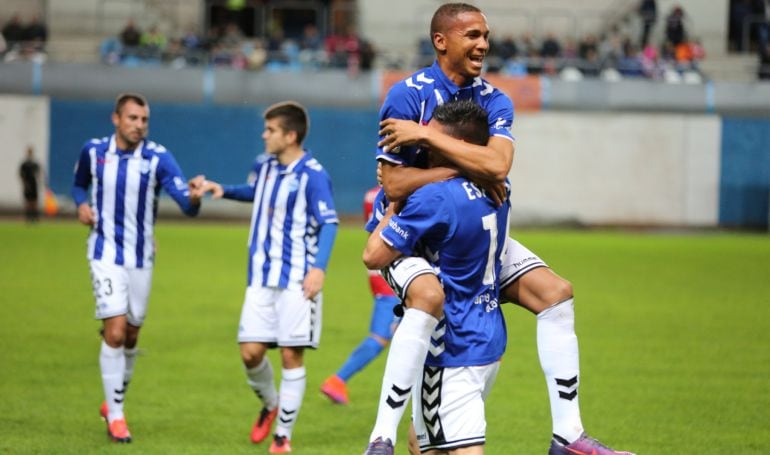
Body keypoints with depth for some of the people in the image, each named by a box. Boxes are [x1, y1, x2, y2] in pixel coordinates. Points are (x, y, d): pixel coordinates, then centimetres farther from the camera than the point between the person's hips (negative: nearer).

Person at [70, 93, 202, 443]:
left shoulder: (158, 158, -9)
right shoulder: (93, 151, -3)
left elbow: (186, 205, -18)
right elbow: (79, 184, 18)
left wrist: (193, 198, -42)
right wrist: (81, 205, -3)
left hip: (141, 256, 1)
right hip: (105, 253, -1)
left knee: (130, 336, 11)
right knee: (115, 332, -13)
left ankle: (113, 402, 33)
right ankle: (115, 415, -4)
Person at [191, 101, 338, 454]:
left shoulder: (312, 175, -12)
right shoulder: (265, 166, 9)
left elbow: (329, 223, -16)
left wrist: (319, 268, -27)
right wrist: (222, 190, 19)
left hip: (297, 280, -6)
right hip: (262, 278, 6)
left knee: (291, 356, -2)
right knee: (251, 352, -1)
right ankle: (270, 405, 28)